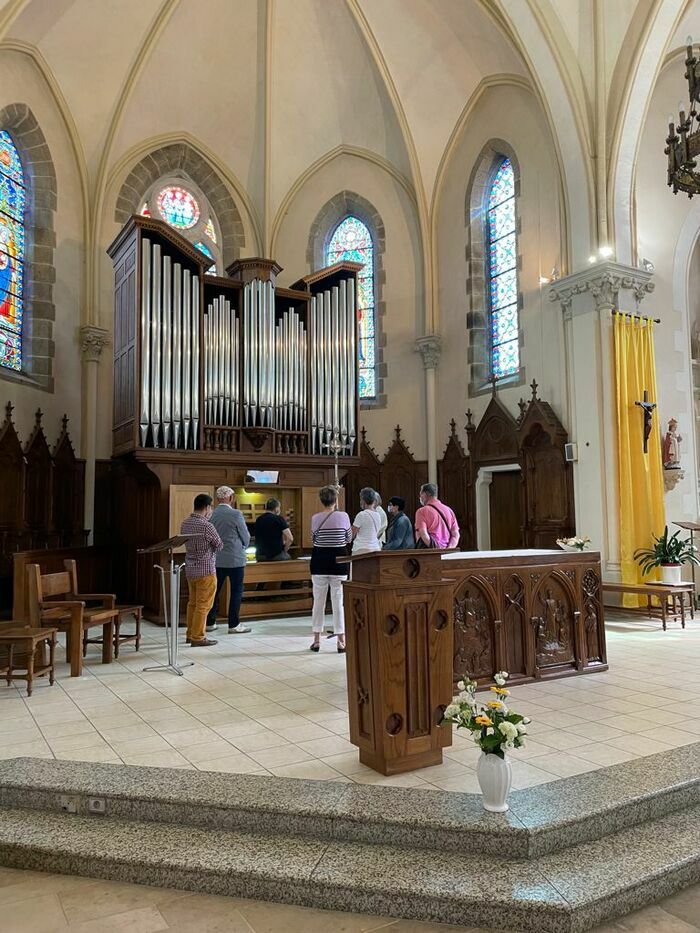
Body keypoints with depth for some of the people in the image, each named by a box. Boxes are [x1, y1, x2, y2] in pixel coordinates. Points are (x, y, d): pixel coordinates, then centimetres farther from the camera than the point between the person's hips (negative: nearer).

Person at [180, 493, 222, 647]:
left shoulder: (184, 524, 4)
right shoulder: (206, 526, -20)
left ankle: (191, 634, 25)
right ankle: (197, 638, 6)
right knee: (203, 605, 1)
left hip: (190, 569, 8)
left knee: (192, 603, 17)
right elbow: (219, 546, -8)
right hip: (206, 570, -8)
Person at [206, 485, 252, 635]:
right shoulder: (236, 514, -14)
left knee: (214, 590, 13)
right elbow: (246, 536, -6)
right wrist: (242, 548, 14)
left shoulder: (211, 515, -1)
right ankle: (234, 625, 6)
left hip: (216, 559, 5)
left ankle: (209, 623, 20)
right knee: (236, 592, 4)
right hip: (235, 559, -5)